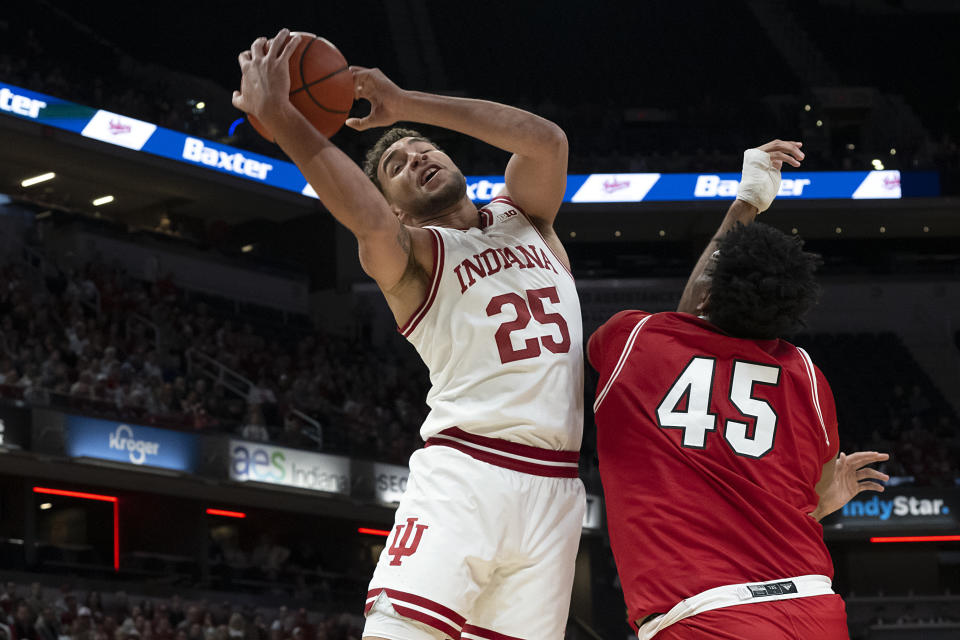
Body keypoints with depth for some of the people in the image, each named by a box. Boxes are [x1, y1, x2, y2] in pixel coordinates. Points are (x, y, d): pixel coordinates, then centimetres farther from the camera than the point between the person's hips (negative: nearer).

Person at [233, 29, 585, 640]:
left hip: (554, 488, 4)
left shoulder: (524, 218, 17)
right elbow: (371, 222, -21)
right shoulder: (410, 252, 5)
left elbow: (548, 141, -4)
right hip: (462, 474, -4)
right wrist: (276, 112, -25)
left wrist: (405, 103, -6)